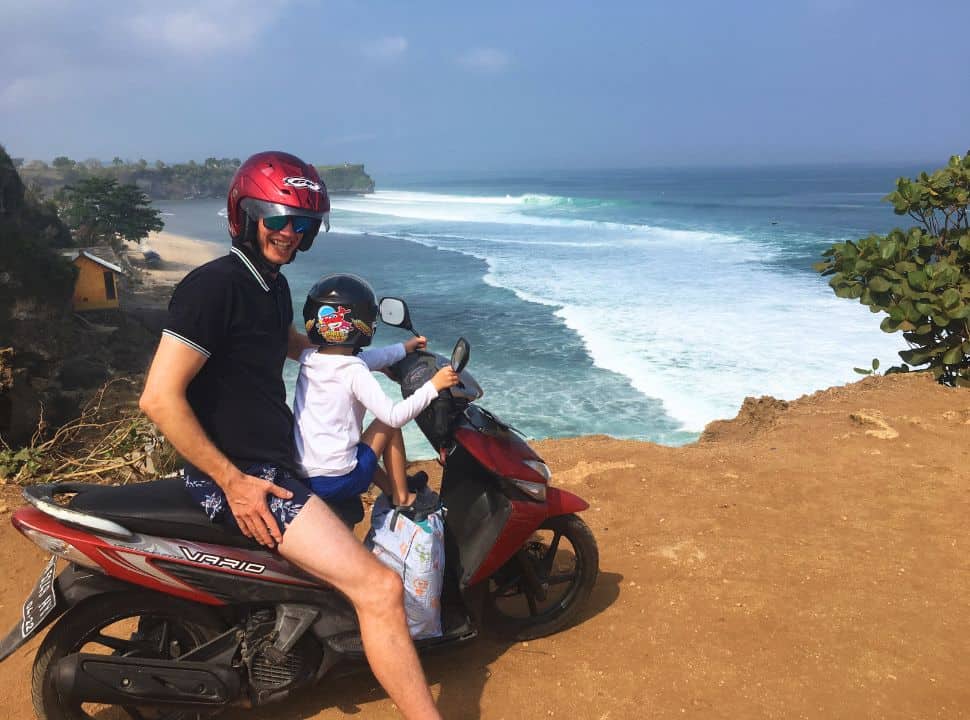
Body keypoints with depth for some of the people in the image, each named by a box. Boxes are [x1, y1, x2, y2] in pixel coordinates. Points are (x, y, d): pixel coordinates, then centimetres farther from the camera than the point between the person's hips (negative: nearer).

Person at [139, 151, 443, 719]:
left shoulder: (273, 284, 11)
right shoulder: (214, 285, -17)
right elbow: (159, 398, -22)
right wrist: (234, 481, -22)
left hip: (278, 457, 10)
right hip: (242, 478, -10)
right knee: (378, 588, -19)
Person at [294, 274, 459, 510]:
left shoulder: (308, 359, 5)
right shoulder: (353, 372, -16)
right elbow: (395, 416, -19)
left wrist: (403, 348, 29)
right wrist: (433, 386, -12)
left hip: (302, 477, 7)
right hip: (337, 480, -6)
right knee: (388, 424, 12)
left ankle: (390, 489, 39)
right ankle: (402, 498, 21)